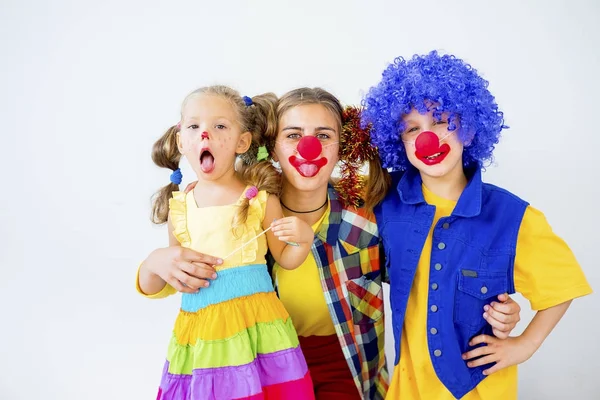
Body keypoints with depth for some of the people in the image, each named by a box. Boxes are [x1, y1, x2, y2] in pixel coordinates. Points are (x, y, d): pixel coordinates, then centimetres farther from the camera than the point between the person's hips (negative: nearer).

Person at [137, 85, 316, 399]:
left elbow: (285, 259, 5)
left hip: (255, 327, -2)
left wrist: (303, 238, -14)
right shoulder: (180, 208, 4)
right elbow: (153, 288, 14)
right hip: (201, 333, 3)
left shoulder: (260, 198, -5)